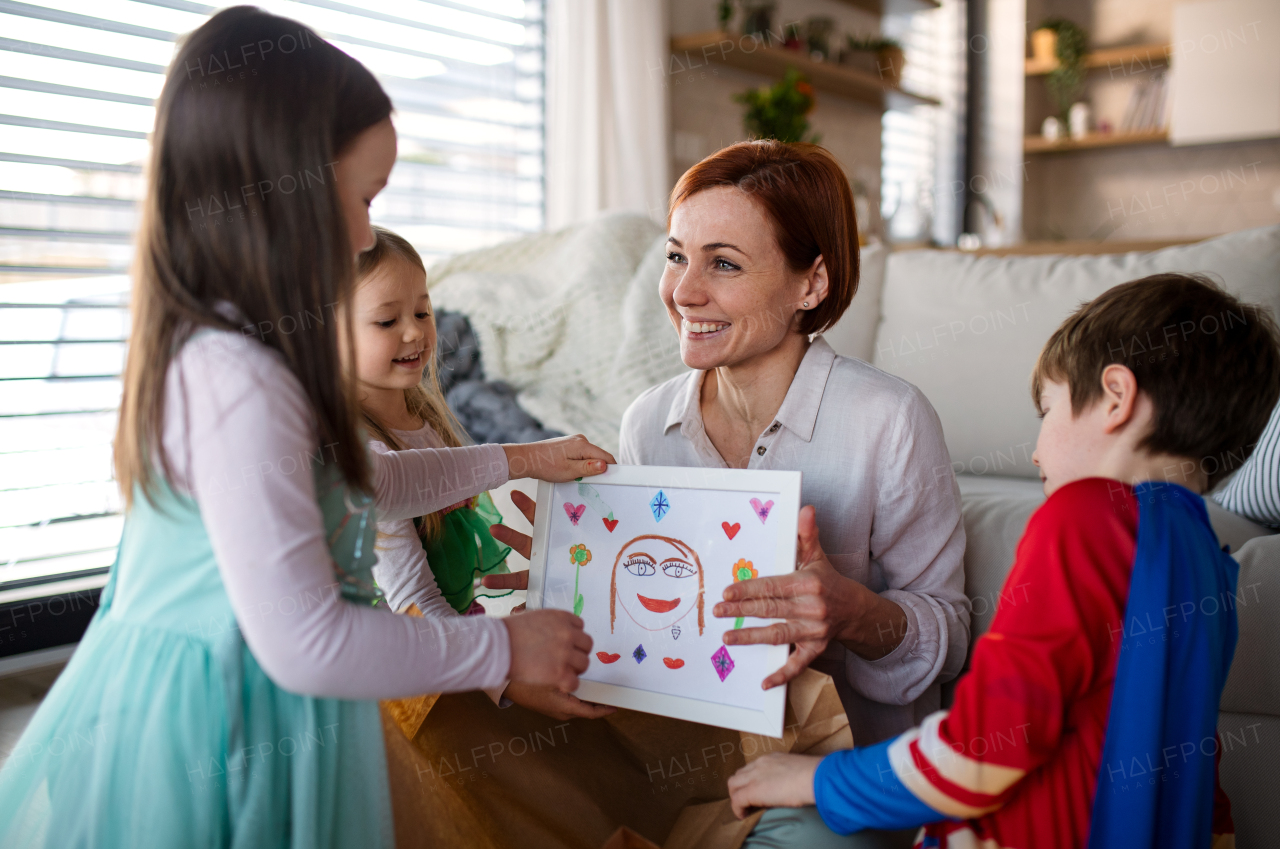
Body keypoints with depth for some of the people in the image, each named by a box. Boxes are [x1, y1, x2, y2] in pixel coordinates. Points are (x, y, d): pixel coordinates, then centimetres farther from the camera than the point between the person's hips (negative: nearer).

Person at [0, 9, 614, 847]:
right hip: (213, 733, -9)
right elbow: (304, 643, -27)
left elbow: (348, 481, 20)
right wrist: (503, 648, -16)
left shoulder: (217, 350, 5)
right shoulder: (239, 383, -26)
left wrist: (513, 460, 22)